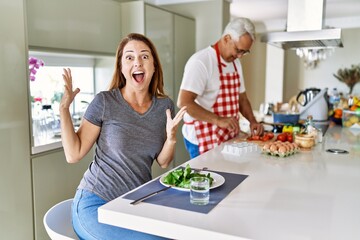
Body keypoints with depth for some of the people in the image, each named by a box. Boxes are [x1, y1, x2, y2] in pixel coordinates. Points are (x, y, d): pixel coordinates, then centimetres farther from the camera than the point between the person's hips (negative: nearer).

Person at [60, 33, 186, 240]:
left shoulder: (165, 106, 1)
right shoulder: (105, 102, -10)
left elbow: (163, 162, 4)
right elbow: (74, 155, -10)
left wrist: (171, 137, -15)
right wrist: (64, 108, -17)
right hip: (96, 204, -4)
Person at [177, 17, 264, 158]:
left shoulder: (236, 63, 11)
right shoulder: (201, 62, -16)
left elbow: (241, 98, 18)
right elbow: (184, 102, -24)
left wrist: (252, 121, 2)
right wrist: (219, 120, -28)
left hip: (230, 138, 8)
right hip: (204, 140, -8)